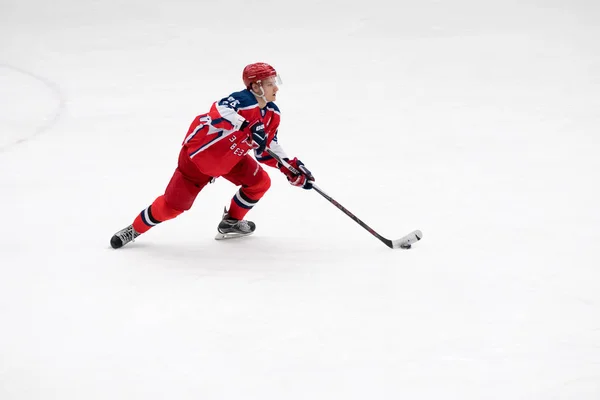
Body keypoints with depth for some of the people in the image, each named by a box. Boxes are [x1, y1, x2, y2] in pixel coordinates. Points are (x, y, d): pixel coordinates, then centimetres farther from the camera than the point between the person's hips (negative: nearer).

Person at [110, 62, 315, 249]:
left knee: (260, 182, 2)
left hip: (231, 158, 8)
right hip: (199, 153, -8)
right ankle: (135, 229, 17)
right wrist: (249, 127, -64)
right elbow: (220, 110, -54)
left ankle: (231, 223, 23)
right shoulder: (243, 101, -32)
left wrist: (290, 167, -6)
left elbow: (268, 148, 5)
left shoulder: (272, 114, -5)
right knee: (173, 204, -6)